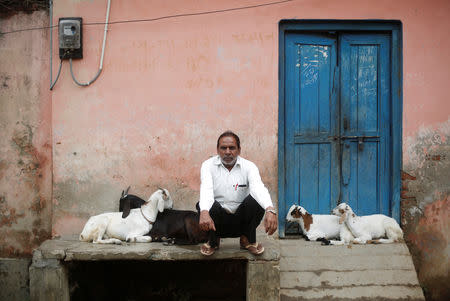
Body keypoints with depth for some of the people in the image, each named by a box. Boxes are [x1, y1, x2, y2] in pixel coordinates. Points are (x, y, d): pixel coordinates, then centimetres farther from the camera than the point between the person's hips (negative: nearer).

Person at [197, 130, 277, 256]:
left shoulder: (248, 166, -5)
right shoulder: (208, 165, -6)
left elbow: (259, 188, -25)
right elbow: (206, 189, -25)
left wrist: (270, 210, -46)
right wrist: (204, 212, -47)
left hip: (241, 219, 0)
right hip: (218, 219, 0)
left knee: (256, 200, -27)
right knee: (202, 204, -31)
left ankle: (248, 240, -1)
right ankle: (213, 241, 0)